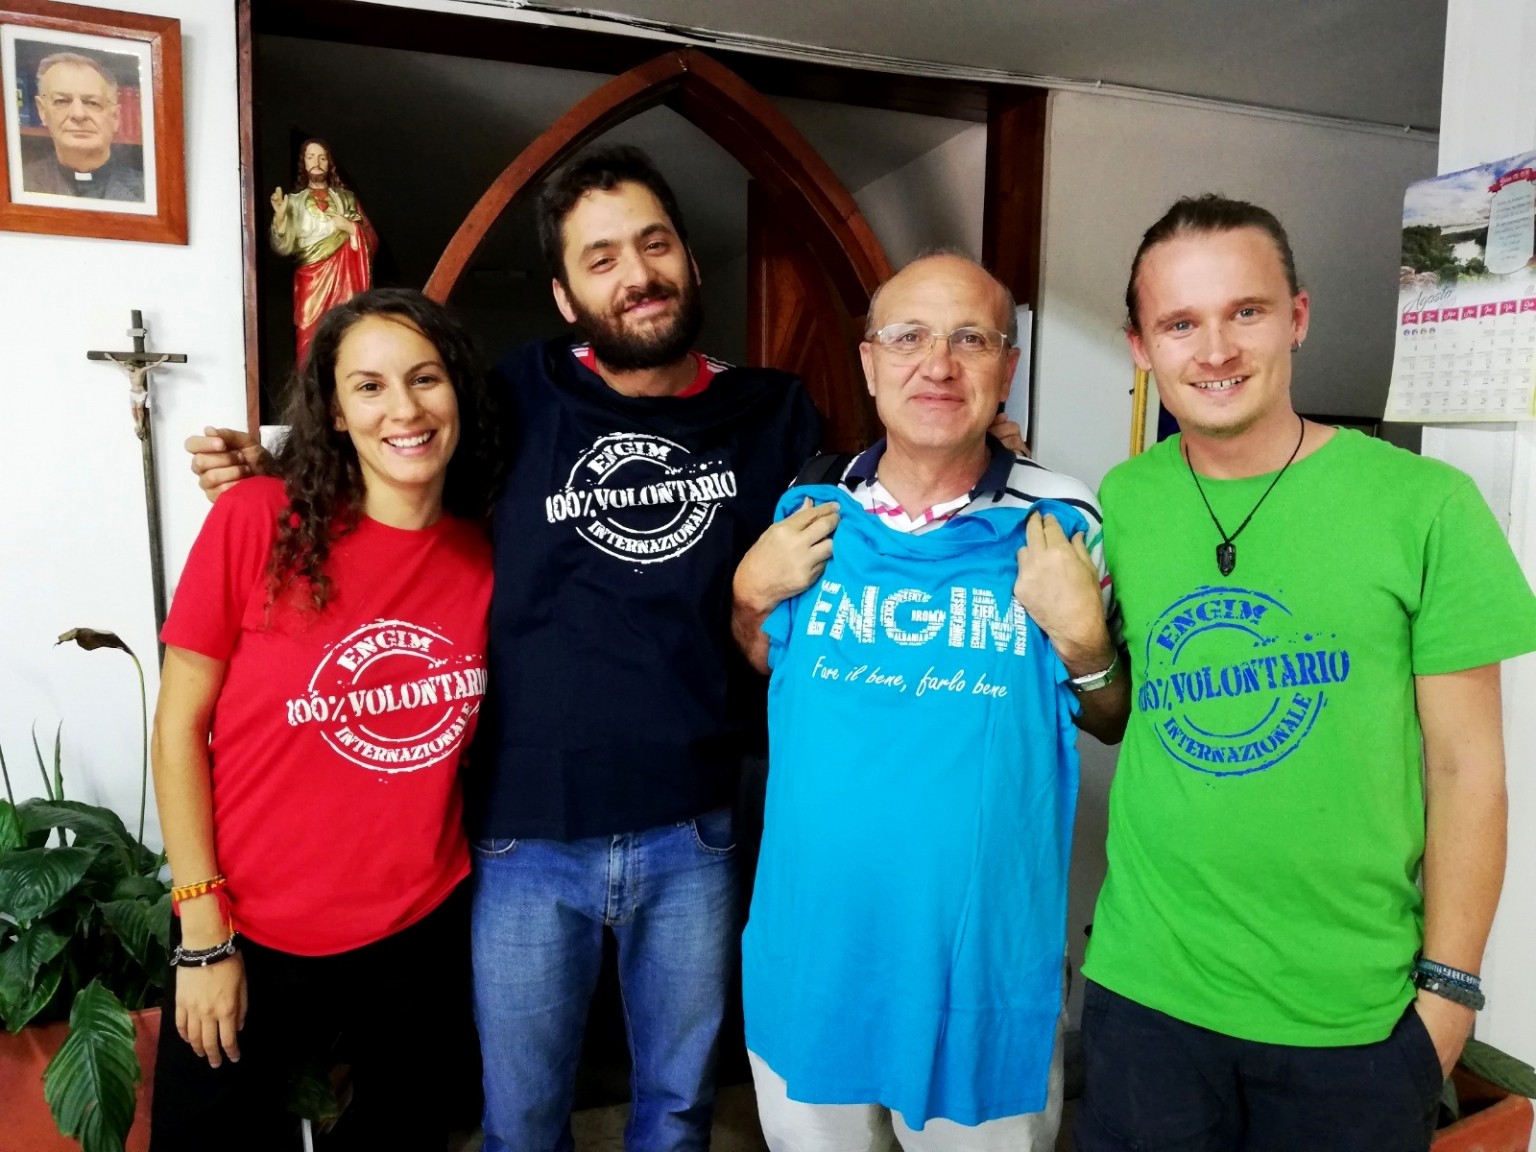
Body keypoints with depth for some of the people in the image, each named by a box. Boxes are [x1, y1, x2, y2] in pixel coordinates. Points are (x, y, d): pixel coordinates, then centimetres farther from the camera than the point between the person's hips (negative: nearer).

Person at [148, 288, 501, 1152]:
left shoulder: (484, 557, -5)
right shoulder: (258, 521, -14)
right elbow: (181, 725, -9)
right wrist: (205, 935, -9)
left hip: (425, 932, 3)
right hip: (253, 938, -2)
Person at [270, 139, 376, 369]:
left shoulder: (347, 198, 13)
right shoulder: (294, 201, 8)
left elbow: (372, 240, 10)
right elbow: (283, 248, -3)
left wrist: (351, 228, -7)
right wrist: (279, 217, -18)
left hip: (344, 280, 1)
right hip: (311, 282, -1)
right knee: (310, 340, -6)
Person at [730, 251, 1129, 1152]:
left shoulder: (1061, 526, -9)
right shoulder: (809, 512, -4)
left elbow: (1114, 722, 1)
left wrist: (1081, 638, -18)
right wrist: (751, 595, -8)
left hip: (986, 958, -2)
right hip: (811, 946, 2)